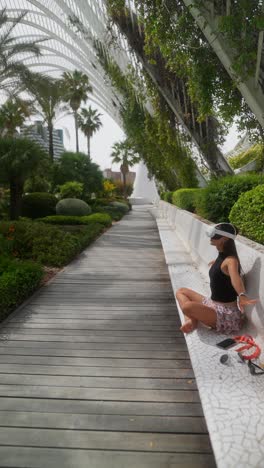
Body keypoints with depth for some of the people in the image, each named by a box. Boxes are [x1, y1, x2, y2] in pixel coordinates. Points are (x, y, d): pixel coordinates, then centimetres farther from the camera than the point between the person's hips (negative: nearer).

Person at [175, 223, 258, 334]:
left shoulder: (230, 260, -21)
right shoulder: (221, 257, 5)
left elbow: (235, 278, -44)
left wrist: (242, 296, -64)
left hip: (226, 313, -9)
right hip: (213, 304, 9)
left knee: (188, 306, -34)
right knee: (181, 291, 16)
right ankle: (191, 320, -6)